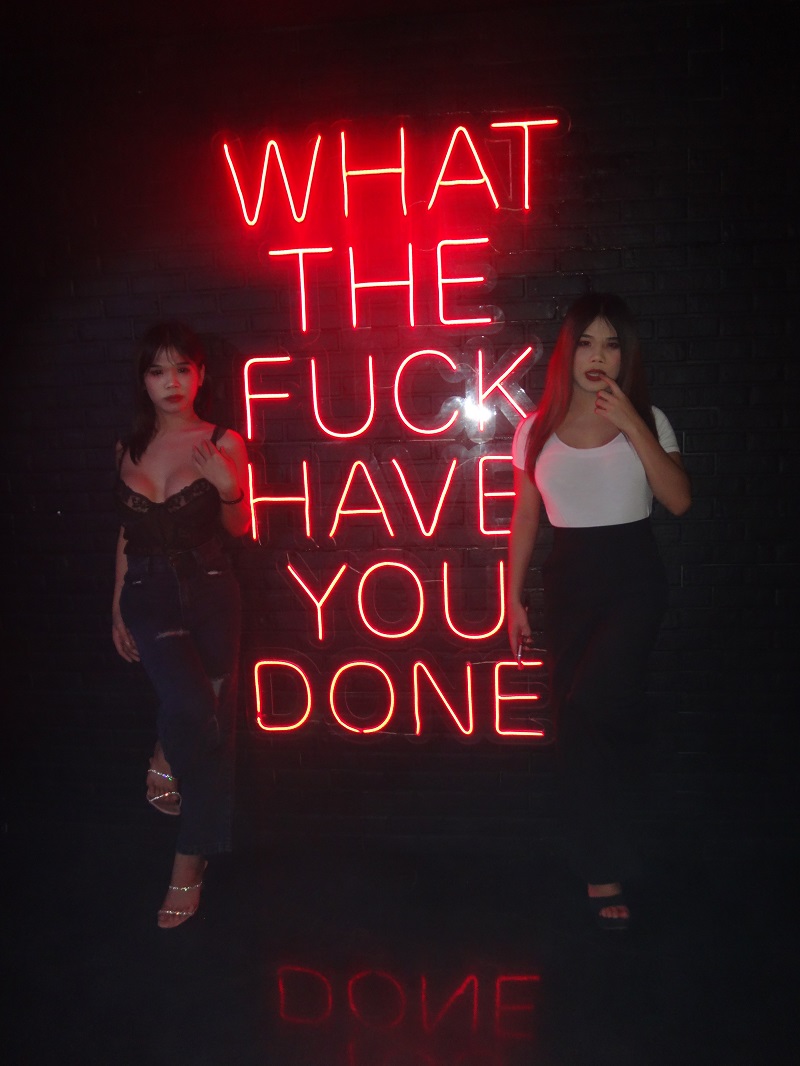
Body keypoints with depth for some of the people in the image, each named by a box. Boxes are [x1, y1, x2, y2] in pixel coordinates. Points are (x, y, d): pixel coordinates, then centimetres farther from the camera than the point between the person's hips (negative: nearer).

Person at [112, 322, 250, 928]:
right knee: (191, 705, -25)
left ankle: (190, 866, 23)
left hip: (210, 593, 0)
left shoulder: (224, 444, -1)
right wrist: (118, 607, 14)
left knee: (213, 722, 5)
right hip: (149, 596, 1)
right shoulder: (131, 448, 8)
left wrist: (228, 488, -16)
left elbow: (238, 528, 4)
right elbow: (128, 532, 13)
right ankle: (165, 758, 12)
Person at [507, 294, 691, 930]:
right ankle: (605, 873, 23)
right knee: (579, 725, 5)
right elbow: (524, 518, 8)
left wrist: (631, 424, -19)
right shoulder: (538, 430, 5)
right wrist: (514, 599, 6)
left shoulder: (647, 420, 1)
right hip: (568, 580, 3)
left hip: (633, 576, -2)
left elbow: (679, 500, -13)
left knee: (587, 709, -19)